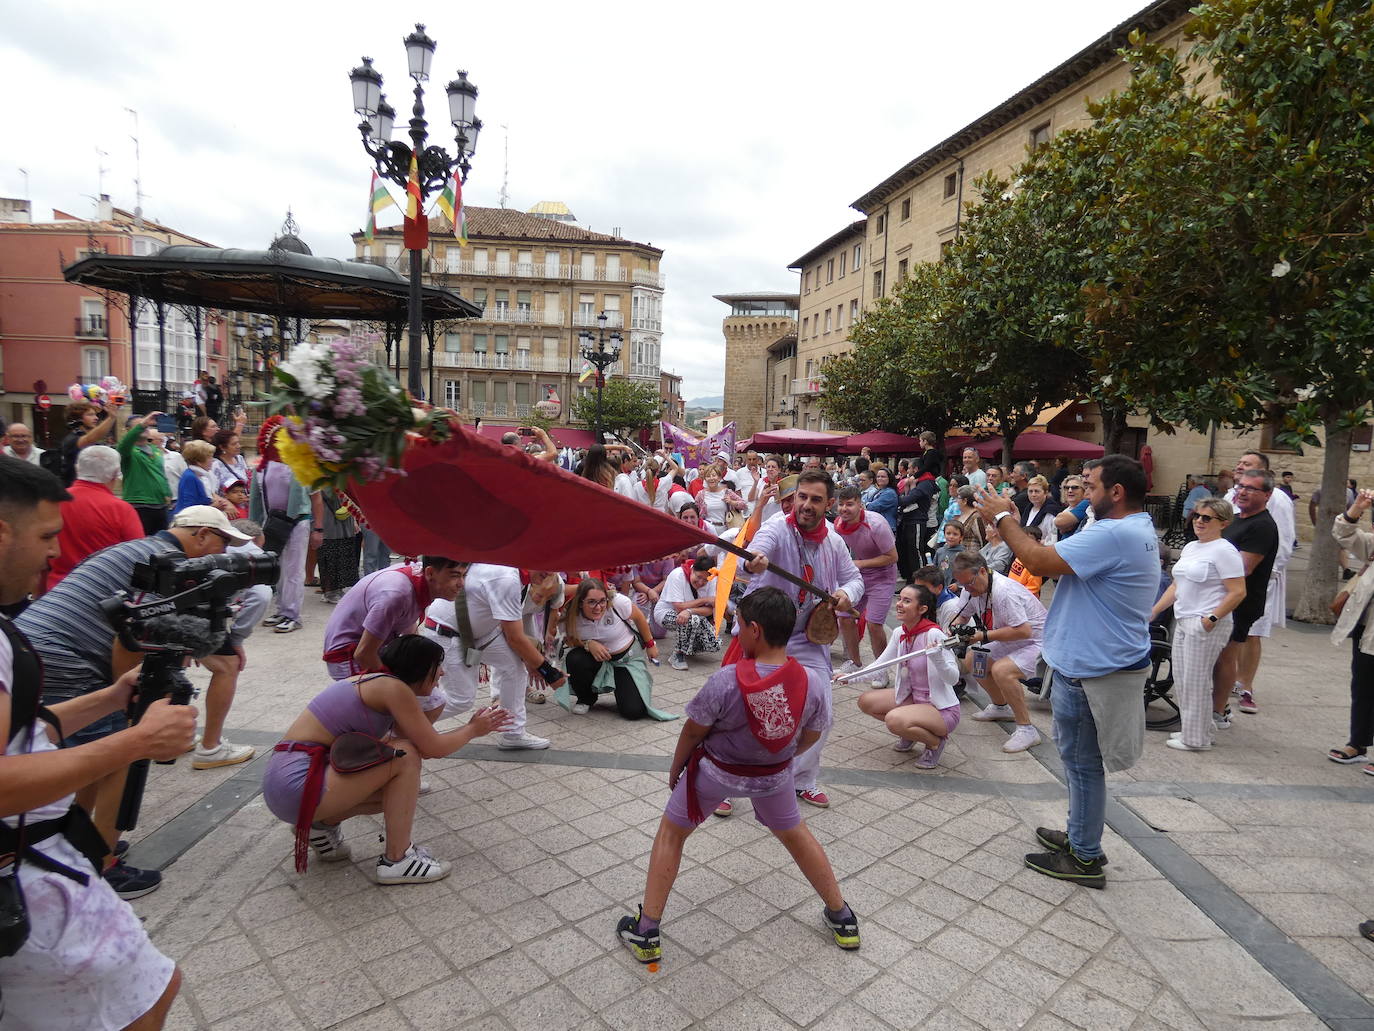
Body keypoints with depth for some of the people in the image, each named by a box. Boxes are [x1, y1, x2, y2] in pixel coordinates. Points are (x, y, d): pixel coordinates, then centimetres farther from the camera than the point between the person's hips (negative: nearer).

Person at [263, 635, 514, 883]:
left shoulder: (374, 682, 15)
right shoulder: (392, 687, -14)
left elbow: (426, 745, 17)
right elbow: (433, 748, -13)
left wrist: (473, 725, 17)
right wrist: (473, 730, 4)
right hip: (296, 782, -10)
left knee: (404, 786, 12)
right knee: (405, 756, -14)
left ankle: (324, 825, 17)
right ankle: (396, 861, -5)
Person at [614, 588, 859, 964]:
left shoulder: (725, 681, -32)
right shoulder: (814, 684, -22)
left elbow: (692, 732, -15)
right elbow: (810, 738, -4)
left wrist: (676, 767, 5)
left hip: (716, 771, -3)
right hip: (775, 776, 3)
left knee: (671, 833, 20)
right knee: (794, 834, 30)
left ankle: (646, 933, 25)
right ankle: (842, 919, 40)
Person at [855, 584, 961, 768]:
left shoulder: (933, 634, -23)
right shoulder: (900, 634, -1)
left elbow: (953, 677, -25)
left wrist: (937, 657, -45)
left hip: (942, 709, -8)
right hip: (913, 697, 8)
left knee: (894, 719, -31)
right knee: (866, 701, 0)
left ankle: (936, 742, -1)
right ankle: (911, 733, 18)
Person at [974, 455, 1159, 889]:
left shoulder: (1112, 535, -26)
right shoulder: (1138, 531, 11)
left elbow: (1041, 562, -26)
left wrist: (1003, 519, -14)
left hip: (1091, 669, -11)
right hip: (1106, 662, 11)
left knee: (1082, 760, 4)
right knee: (1080, 757, 23)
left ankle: (1085, 858, 19)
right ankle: (1080, 836, 38)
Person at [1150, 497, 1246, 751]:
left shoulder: (1224, 551, -11)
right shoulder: (1190, 547, 15)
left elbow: (1238, 592, -16)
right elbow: (1176, 586, 20)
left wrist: (1212, 619, -20)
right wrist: (1153, 611, 14)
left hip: (1205, 625, -9)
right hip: (1183, 622, 9)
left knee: (1195, 682, -2)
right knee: (1181, 680, 13)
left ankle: (1195, 739, 10)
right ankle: (1189, 731, 26)